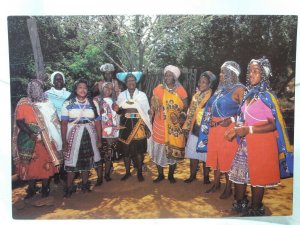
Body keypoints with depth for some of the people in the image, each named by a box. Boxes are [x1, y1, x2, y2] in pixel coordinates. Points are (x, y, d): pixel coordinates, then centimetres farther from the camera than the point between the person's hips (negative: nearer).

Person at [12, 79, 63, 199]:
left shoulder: (46, 103, 9)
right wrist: (30, 133, -21)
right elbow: (19, 121, -7)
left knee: (46, 163, 5)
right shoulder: (23, 103, 1)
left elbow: (52, 121, 10)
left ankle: (45, 187, 20)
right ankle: (31, 188, 20)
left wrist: (53, 137, 0)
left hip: (46, 139, 2)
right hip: (29, 139, -2)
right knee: (30, 164, 5)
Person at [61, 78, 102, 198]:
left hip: (89, 135, 2)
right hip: (73, 135, -2)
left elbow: (97, 122, 4)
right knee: (71, 161, 1)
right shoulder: (68, 104, -1)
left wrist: (99, 139, 1)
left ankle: (85, 184, 26)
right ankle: (69, 188, 15)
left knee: (87, 161, 11)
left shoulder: (93, 103, 5)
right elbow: (64, 123, -4)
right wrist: (64, 141, -9)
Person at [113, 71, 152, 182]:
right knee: (125, 150, 5)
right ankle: (127, 172, 22)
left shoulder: (142, 95, 4)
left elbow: (147, 112, 3)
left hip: (139, 126, -1)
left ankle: (139, 172, 19)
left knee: (139, 150, 2)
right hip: (126, 126, 1)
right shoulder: (121, 95, 6)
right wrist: (117, 109, -14)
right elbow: (120, 111, 11)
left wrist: (148, 128, 0)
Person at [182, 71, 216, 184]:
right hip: (194, 129, 6)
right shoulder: (195, 96, 10)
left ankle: (206, 176, 23)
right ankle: (192, 175, 27)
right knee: (193, 153, 12)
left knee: (205, 154, 6)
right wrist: (187, 126, 10)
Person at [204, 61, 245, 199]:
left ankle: (228, 188, 17)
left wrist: (232, 119, -21)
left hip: (228, 128, -7)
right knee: (215, 155, 14)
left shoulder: (239, 89, -8)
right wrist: (211, 117, 8)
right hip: (215, 128, 7)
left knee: (228, 157, 1)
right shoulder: (221, 88, 14)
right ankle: (216, 183, 30)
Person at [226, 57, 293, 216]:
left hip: (261, 142, -7)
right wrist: (236, 130, 2)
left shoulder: (267, 96, -11)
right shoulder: (248, 94, 11)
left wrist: (248, 130, -21)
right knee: (238, 173, 12)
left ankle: (255, 210, 22)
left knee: (257, 177, 4)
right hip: (245, 142, 7)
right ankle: (240, 205, 30)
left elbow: (273, 125, -16)